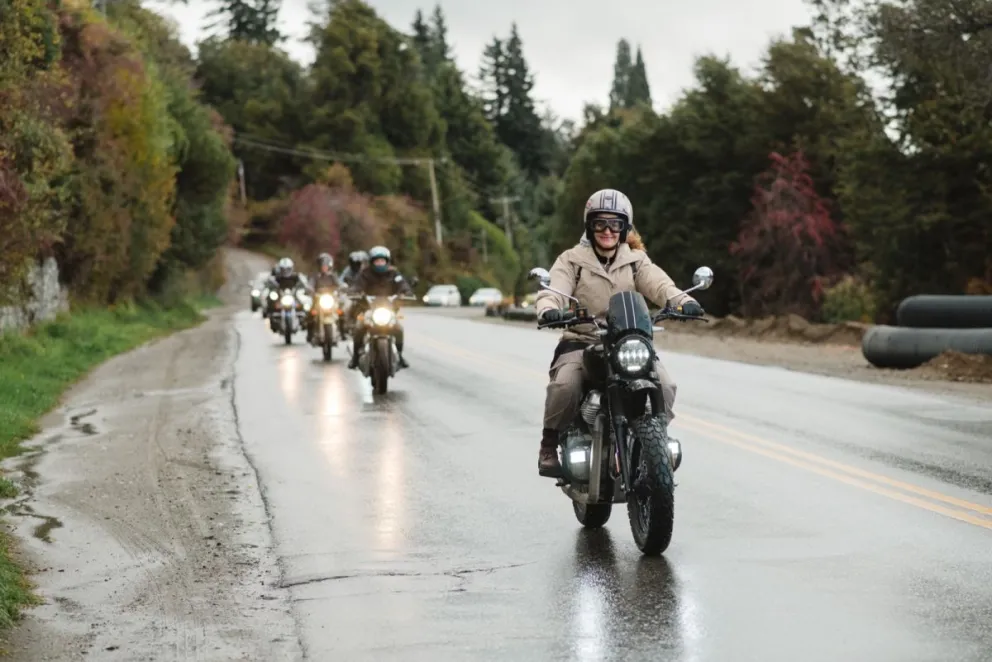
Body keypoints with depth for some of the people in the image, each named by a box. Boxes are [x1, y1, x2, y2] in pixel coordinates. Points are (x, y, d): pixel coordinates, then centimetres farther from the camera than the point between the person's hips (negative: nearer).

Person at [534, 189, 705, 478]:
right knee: (564, 384, -32)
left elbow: (659, 284, -8)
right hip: (581, 341, -2)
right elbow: (553, 290, -12)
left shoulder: (636, 261, 10)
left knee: (664, 386, -20)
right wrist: (548, 310, -37)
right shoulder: (572, 260, 4)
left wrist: (681, 301, -31)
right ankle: (549, 446, -10)